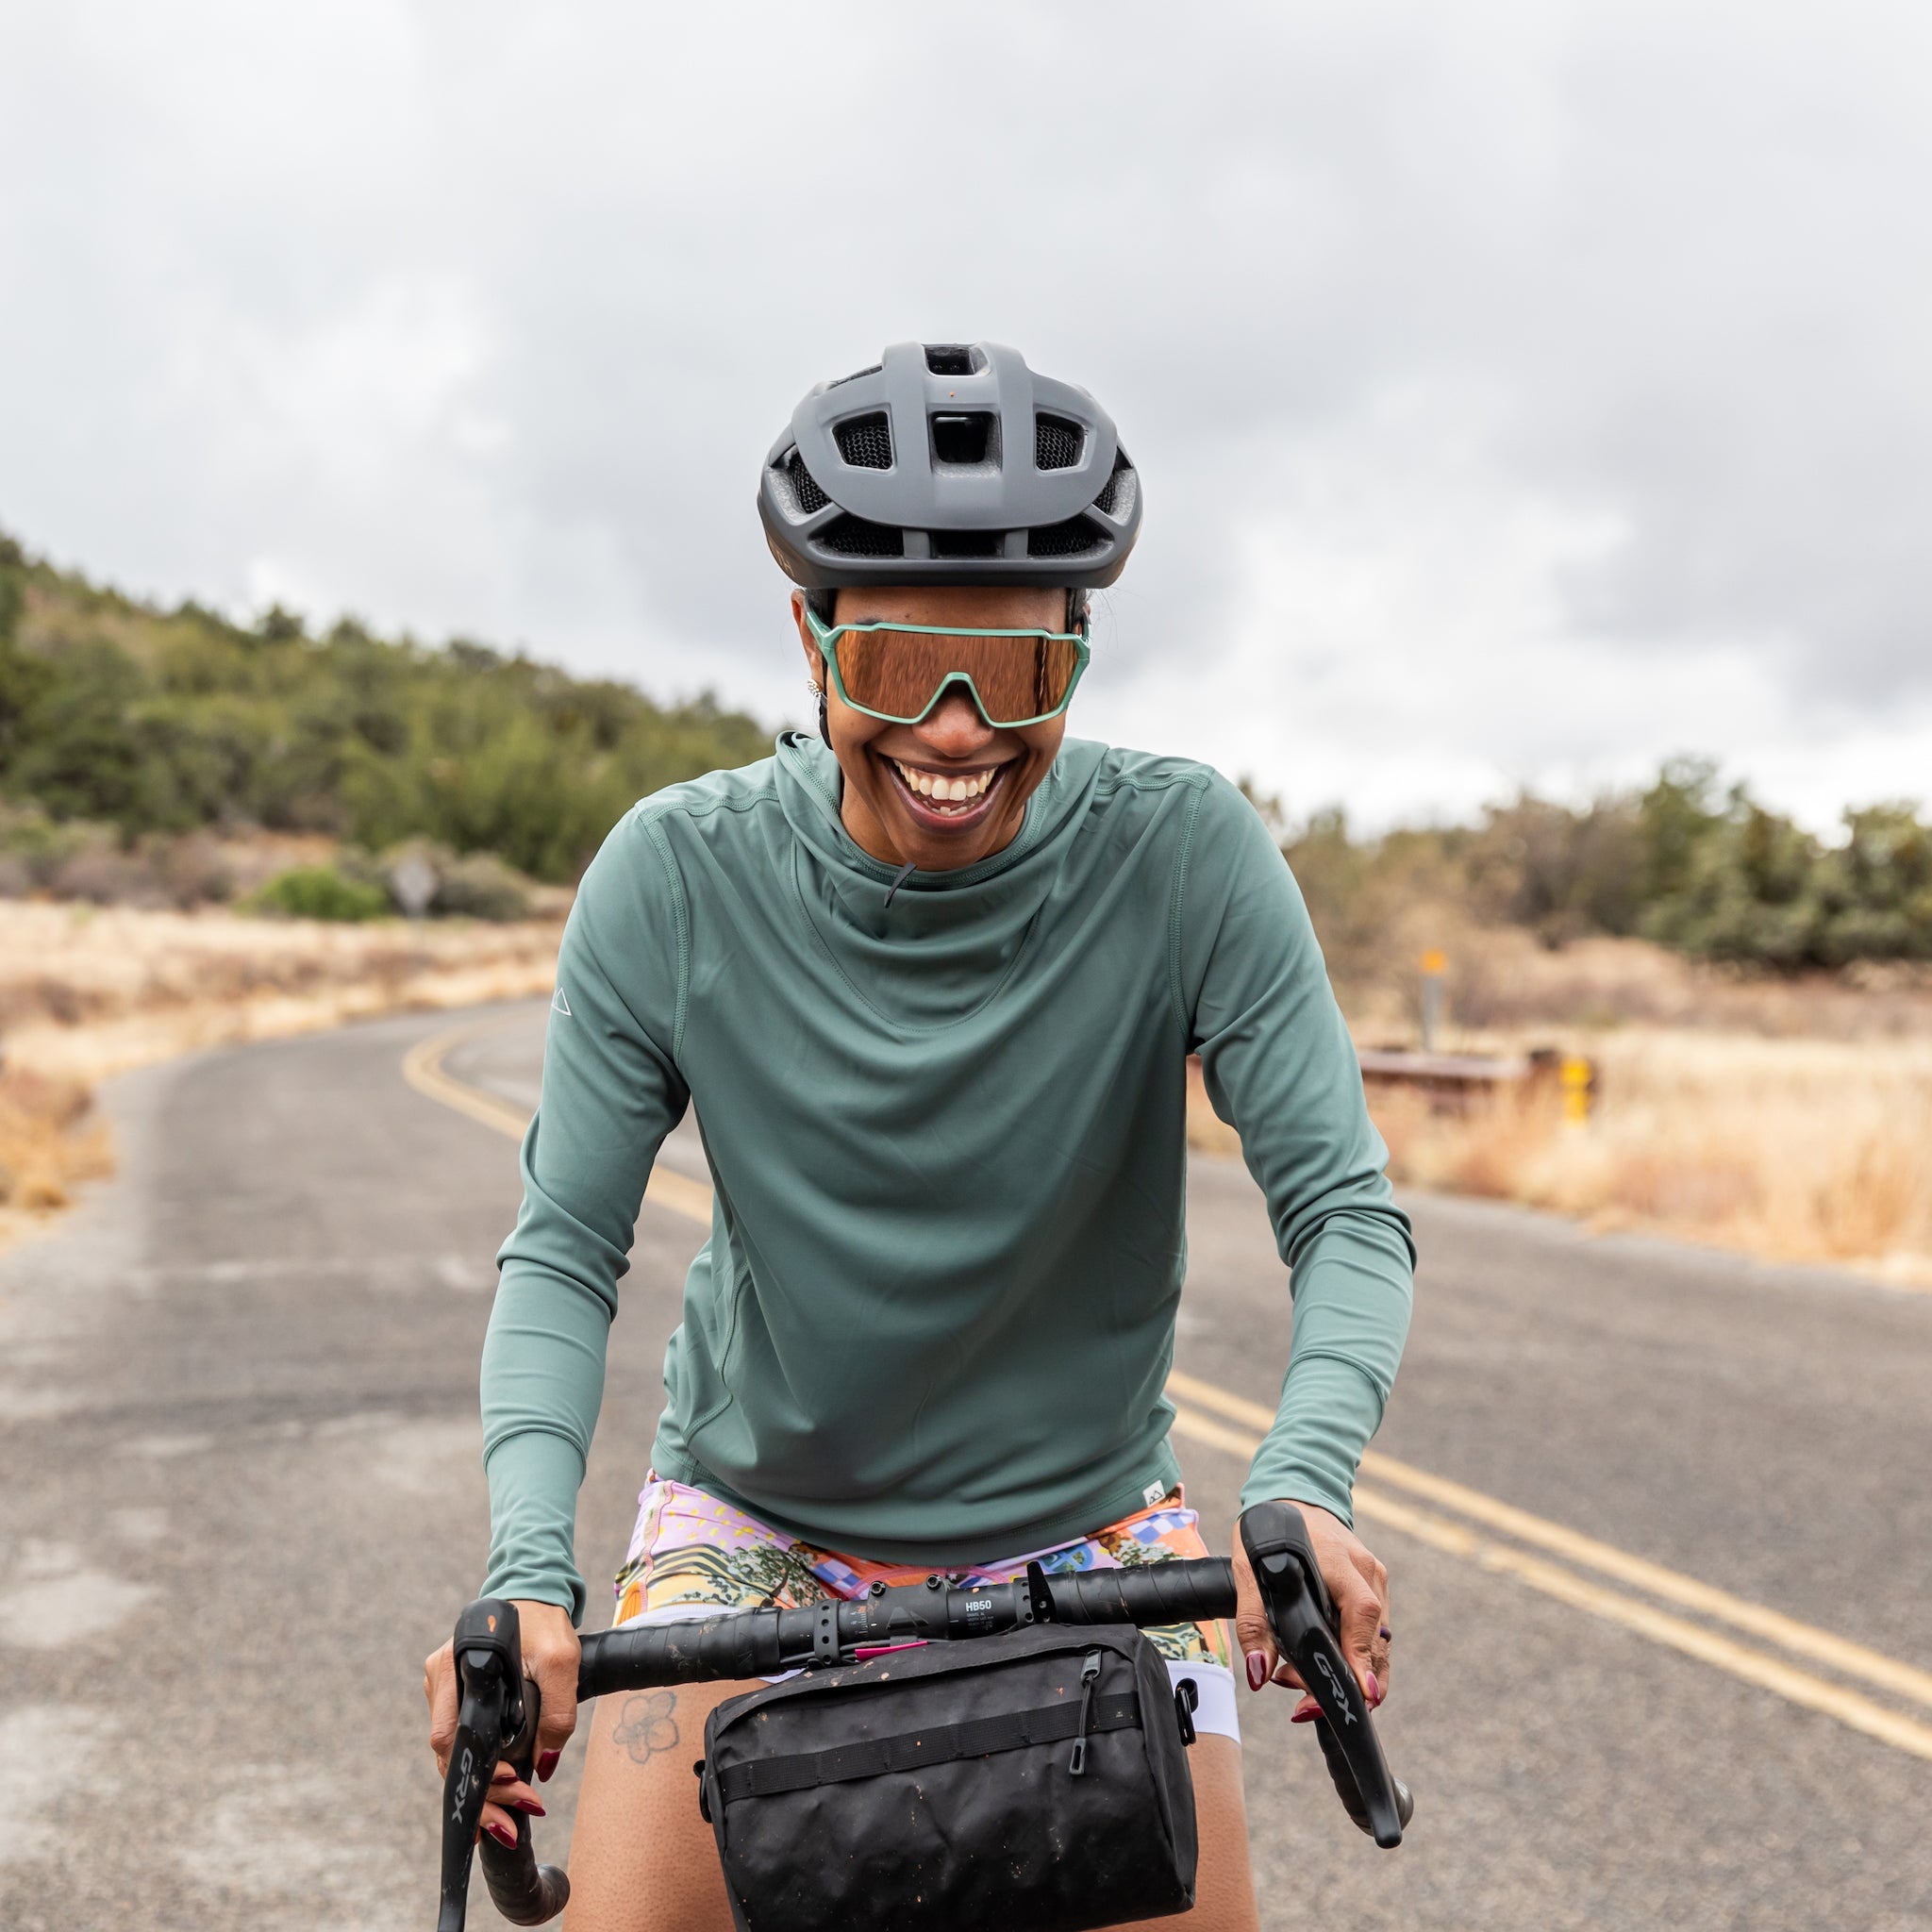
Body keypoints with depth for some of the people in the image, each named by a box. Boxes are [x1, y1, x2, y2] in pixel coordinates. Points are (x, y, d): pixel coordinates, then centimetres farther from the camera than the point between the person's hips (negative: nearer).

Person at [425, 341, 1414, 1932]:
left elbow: (1347, 1213, -19)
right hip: (757, 1513, 0)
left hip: (1086, 1525, 1)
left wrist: (1305, 1486, -37)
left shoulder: (1185, 856, -20)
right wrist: (527, 1571, -28)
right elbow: (564, 1251, -14)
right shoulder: (675, 878, -19)